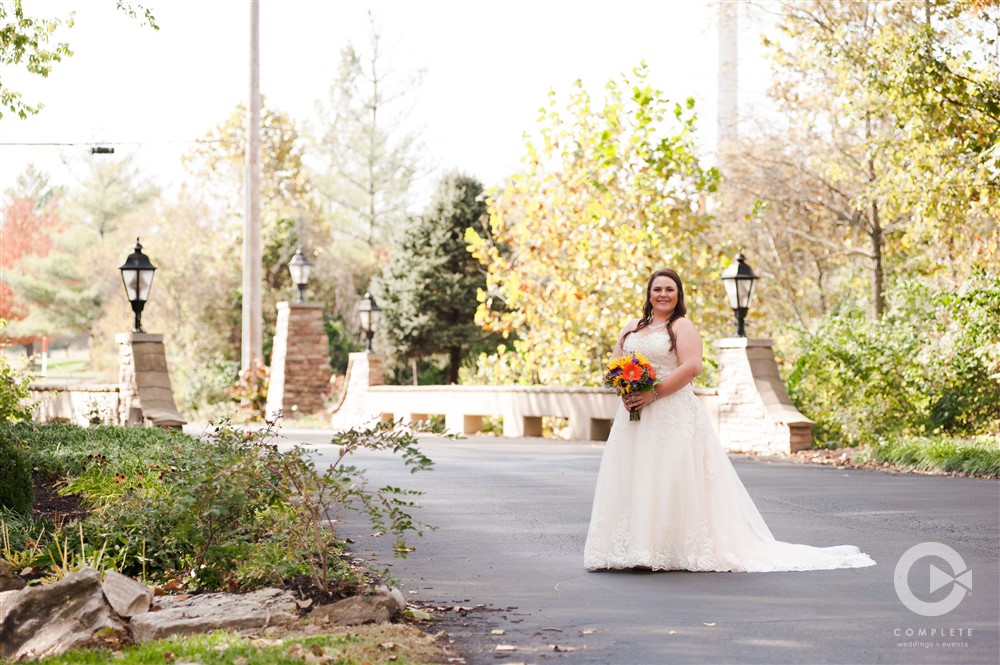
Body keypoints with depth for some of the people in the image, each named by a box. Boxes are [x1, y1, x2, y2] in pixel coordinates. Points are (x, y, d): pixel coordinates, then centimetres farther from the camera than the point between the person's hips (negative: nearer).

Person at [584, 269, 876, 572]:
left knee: (668, 480, -9)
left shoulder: (682, 326, -1)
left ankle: (668, 549, -8)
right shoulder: (633, 327, 18)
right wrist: (624, 390, -5)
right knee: (632, 479, 2)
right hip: (634, 415, 6)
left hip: (673, 415, -6)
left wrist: (653, 393, -19)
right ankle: (637, 546, 5)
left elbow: (691, 367, -13)